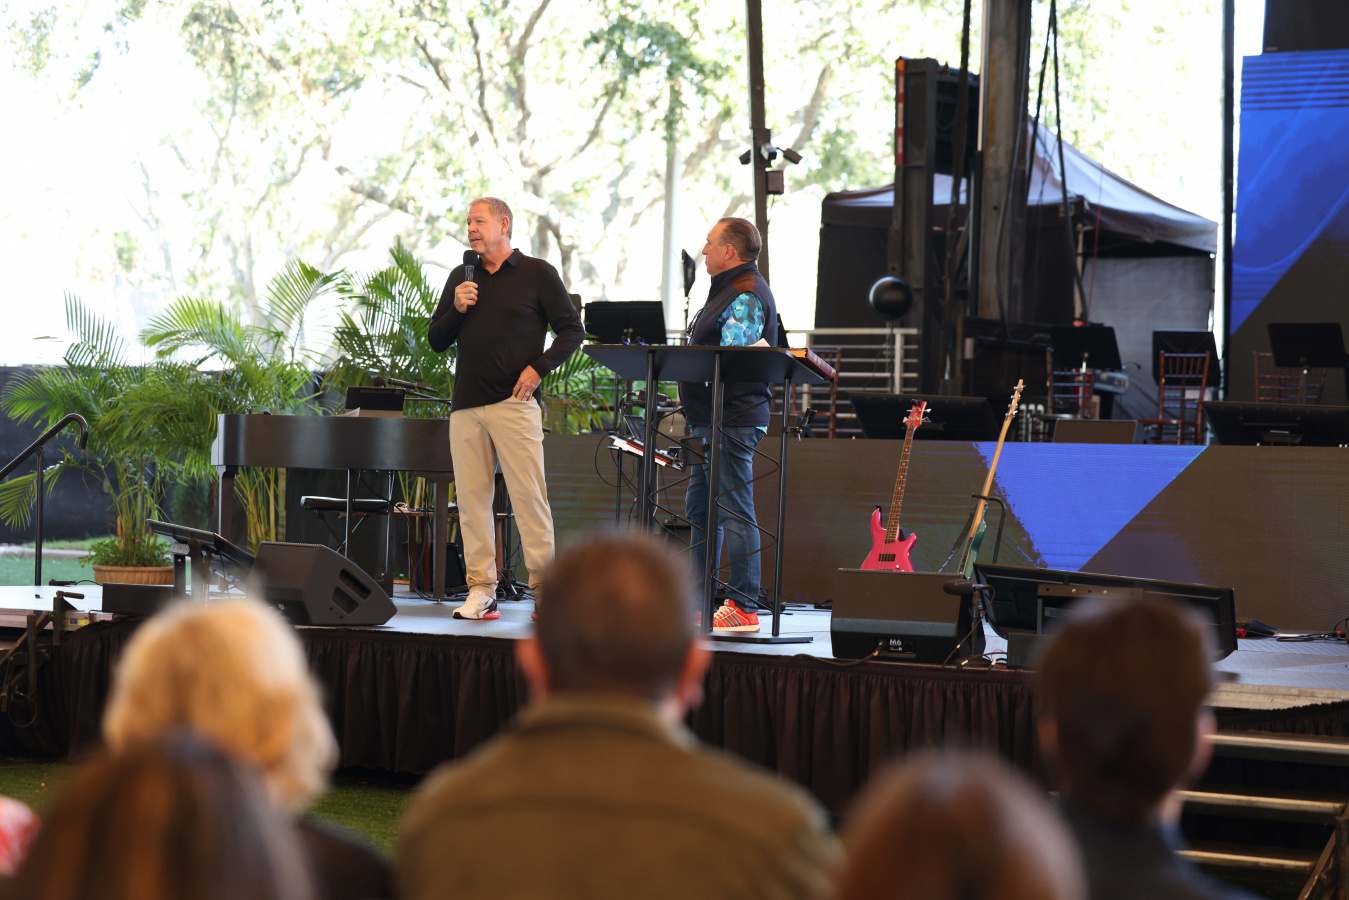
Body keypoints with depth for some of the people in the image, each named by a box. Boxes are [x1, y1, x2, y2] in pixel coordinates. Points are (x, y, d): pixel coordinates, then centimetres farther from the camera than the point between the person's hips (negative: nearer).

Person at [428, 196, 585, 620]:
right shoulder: (461, 278, 17)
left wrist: (538, 367, -9)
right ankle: (481, 590, 4)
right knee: (472, 498, 1)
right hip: (466, 406, 5)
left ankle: (544, 587, -4)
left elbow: (572, 330, 2)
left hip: (514, 402, -5)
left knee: (528, 496, -8)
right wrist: (456, 309, -1)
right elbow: (436, 341, 17)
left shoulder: (537, 274, 4)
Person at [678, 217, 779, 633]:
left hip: (733, 420, -12)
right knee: (700, 508, 14)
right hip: (712, 419, 12)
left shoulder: (746, 295, -14)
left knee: (734, 511, -10)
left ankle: (744, 607, -9)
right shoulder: (729, 289, 20)